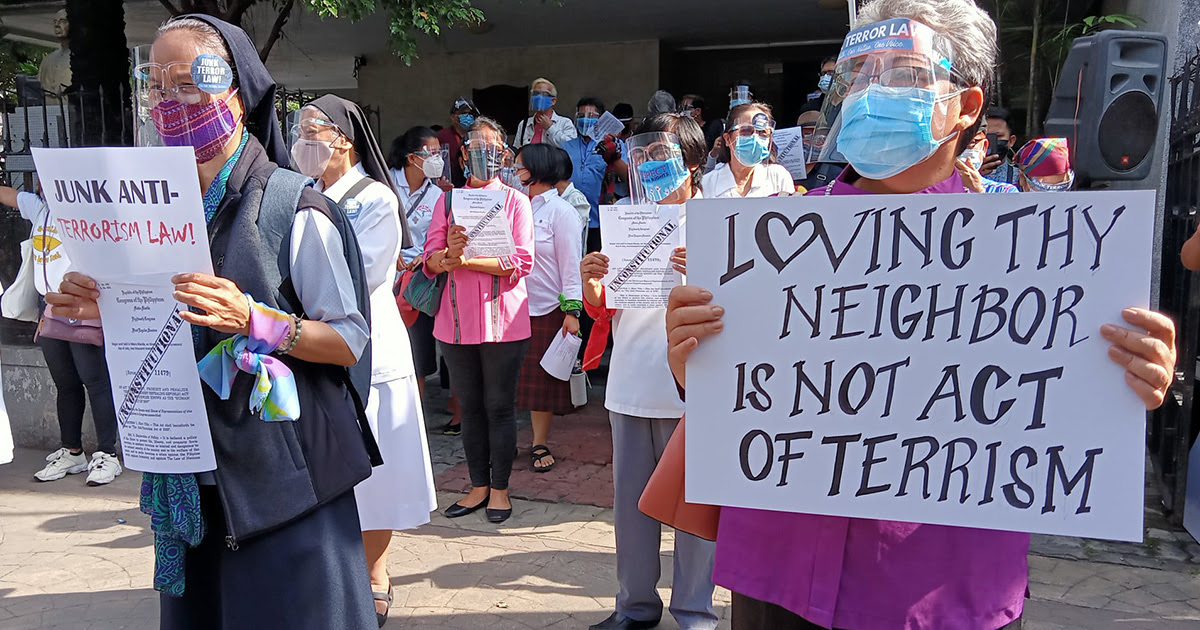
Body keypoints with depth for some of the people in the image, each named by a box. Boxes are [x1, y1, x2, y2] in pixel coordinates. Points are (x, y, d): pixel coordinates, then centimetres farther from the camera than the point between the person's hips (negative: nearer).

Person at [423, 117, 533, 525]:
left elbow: (522, 262, -9)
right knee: (469, 407, 11)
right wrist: (449, 253, -20)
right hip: (458, 319, 3)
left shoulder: (515, 201, 2)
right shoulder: (449, 200, 10)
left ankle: (500, 488, 17)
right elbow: (430, 260, 3)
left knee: (500, 406, 3)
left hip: (502, 318, -3)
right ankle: (479, 486, 24)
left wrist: (465, 259, -16)